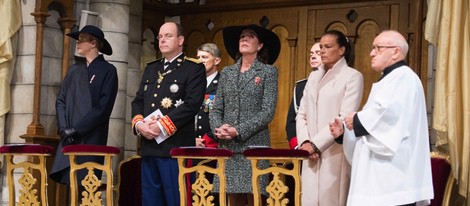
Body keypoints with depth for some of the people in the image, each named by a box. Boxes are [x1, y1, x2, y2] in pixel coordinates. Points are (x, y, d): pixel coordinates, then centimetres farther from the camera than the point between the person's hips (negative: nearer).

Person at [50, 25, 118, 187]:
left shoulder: (108, 70, -2)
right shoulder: (74, 70, 14)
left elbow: (103, 107, -9)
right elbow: (60, 101, 13)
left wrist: (76, 130, -12)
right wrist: (63, 128, -3)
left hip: (91, 140, -5)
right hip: (68, 140, 5)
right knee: (70, 184, 3)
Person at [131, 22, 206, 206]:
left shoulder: (194, 68, 0)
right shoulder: (151, 69, 21)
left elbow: (192, 103, -12)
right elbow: (138, 100, 17)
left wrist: (162, 125, -17)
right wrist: (139, 123, -4)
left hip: (175, 146, -6)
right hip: (148, 146, 7)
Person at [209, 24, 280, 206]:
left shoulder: (268, 71, 3)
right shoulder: (226, 72, 15)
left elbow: (268, 111, -7)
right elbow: (216, 109, 13)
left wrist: (239, 131, -15)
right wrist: (218, 128, -9)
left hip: (254, 145, -4)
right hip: (227, 147, 4)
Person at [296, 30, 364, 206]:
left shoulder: (352, 76, -1)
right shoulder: (314, 76, 17)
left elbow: (345, 118, -11)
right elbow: (301, 114, 14)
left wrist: (316, 144, -15)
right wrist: (305, 142, -4)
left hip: (335, 153, -5)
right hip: (312, 154, 5)